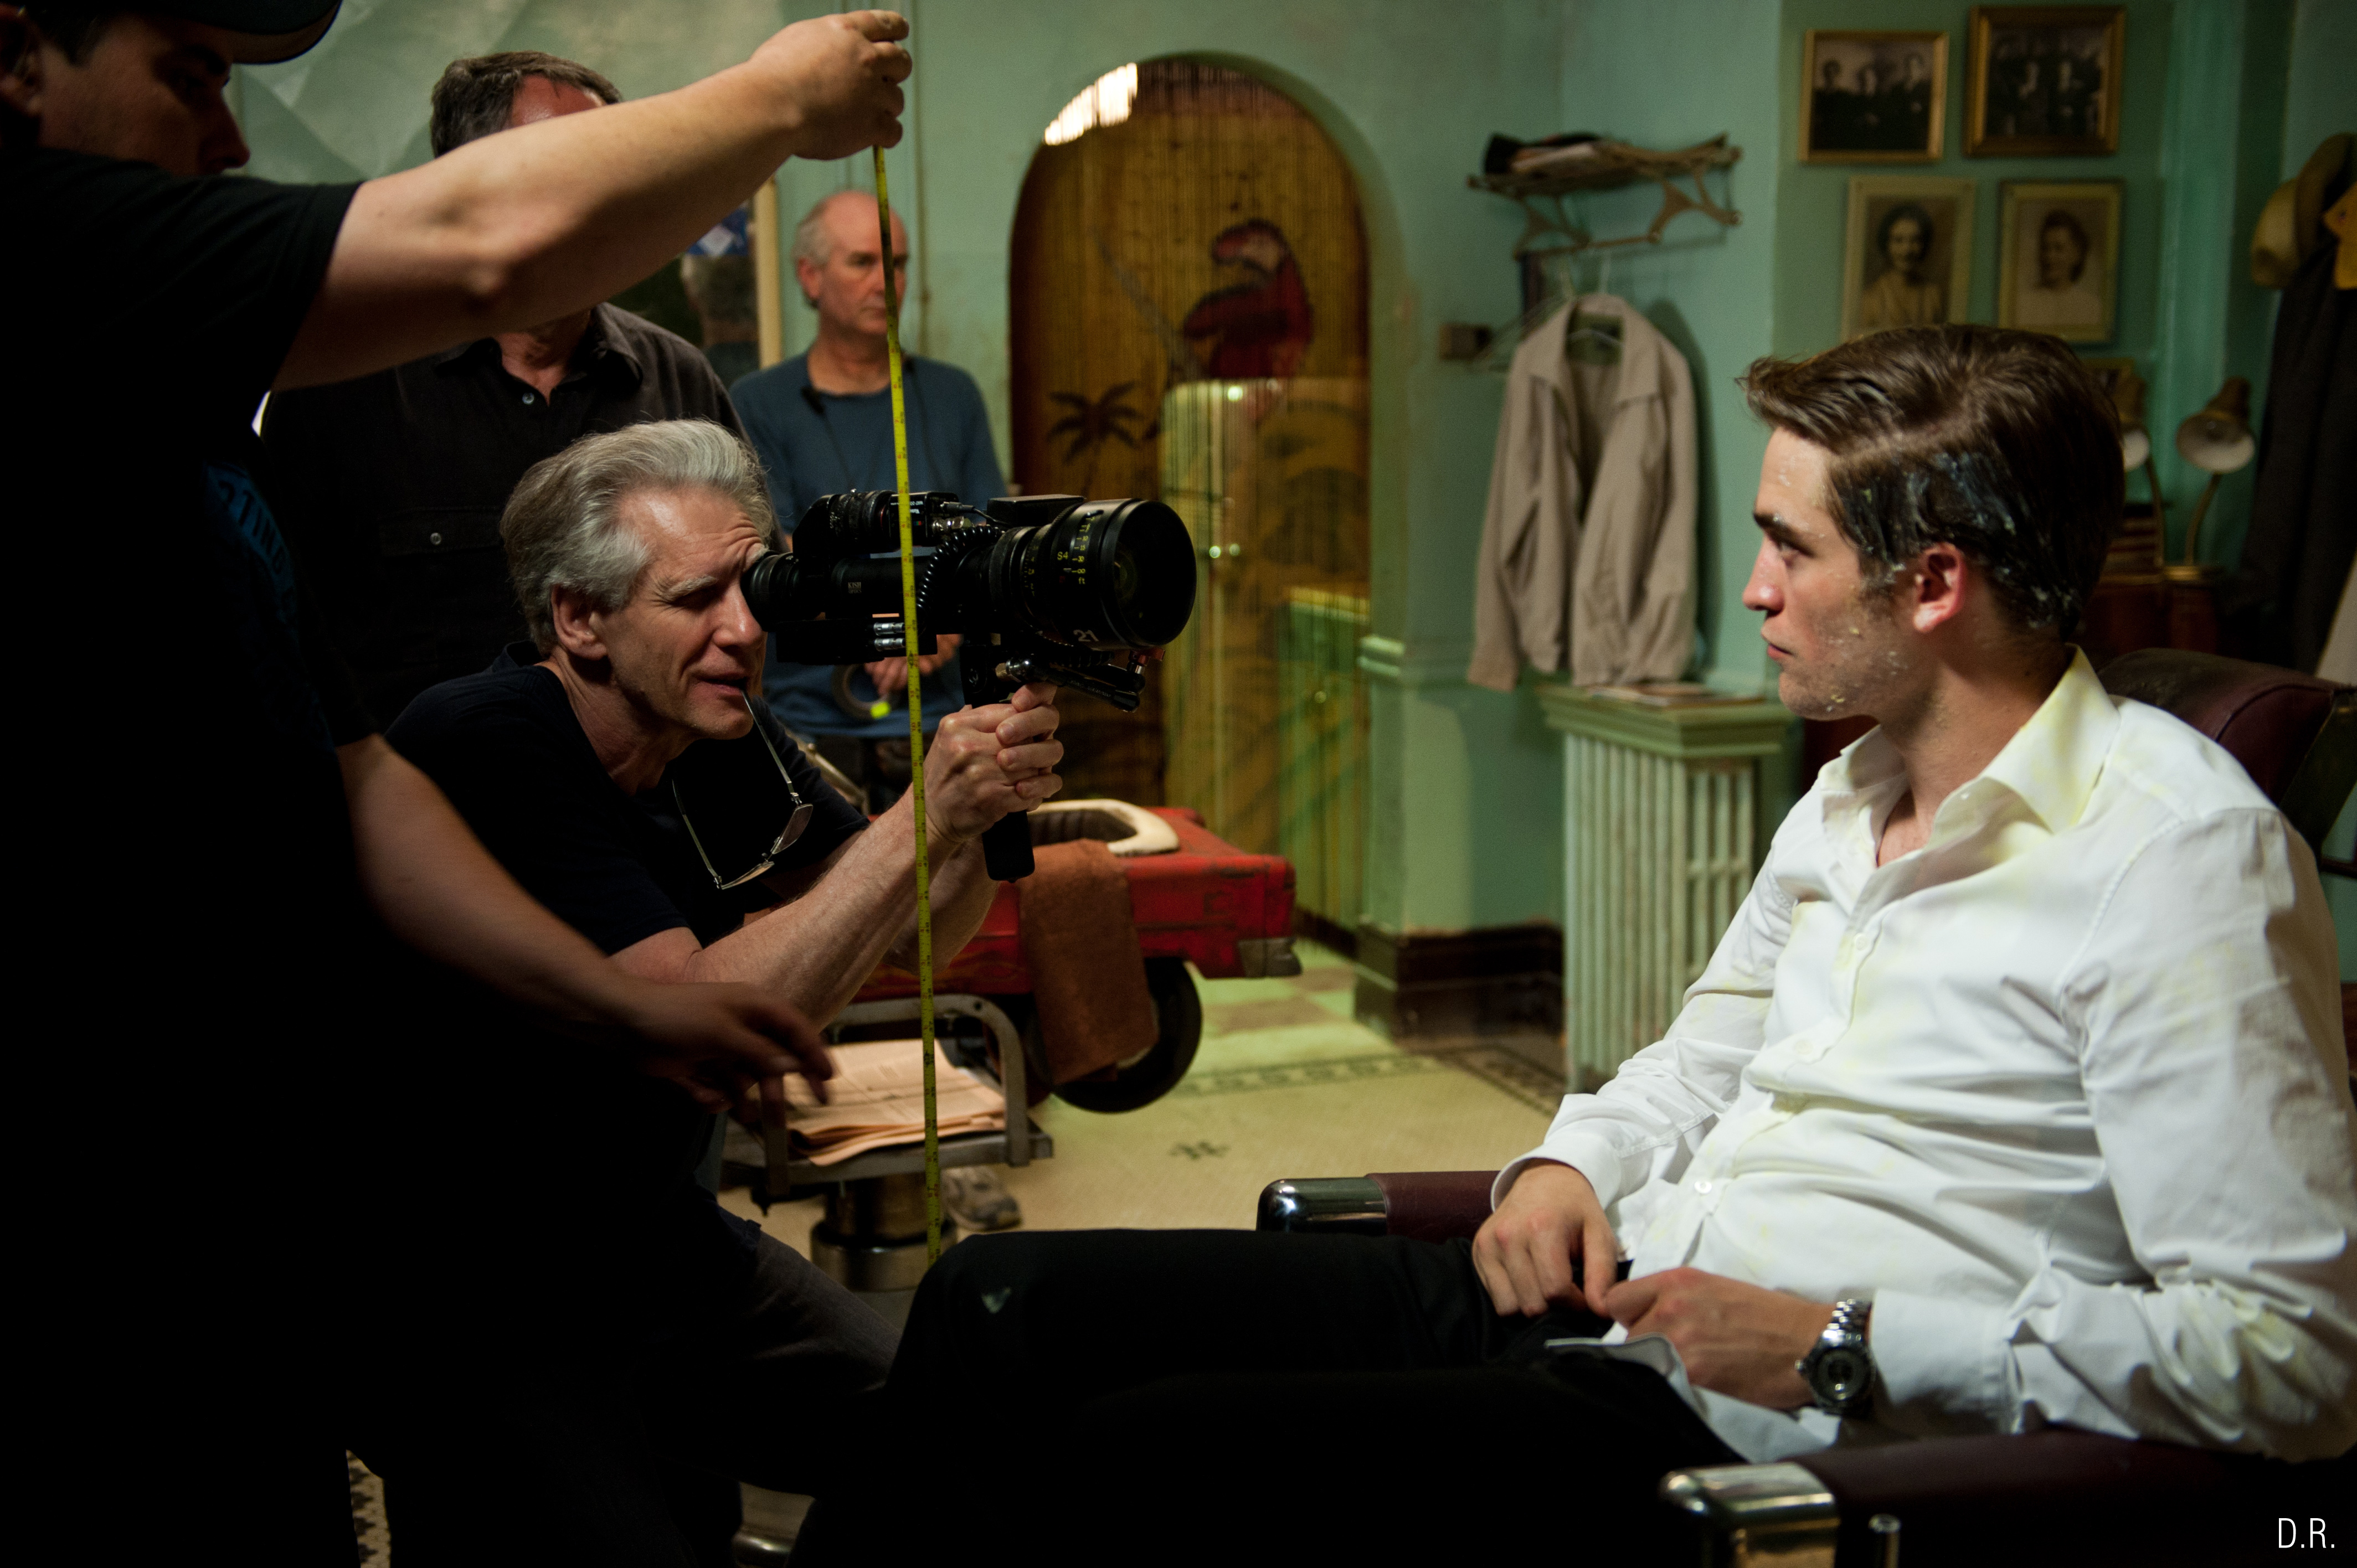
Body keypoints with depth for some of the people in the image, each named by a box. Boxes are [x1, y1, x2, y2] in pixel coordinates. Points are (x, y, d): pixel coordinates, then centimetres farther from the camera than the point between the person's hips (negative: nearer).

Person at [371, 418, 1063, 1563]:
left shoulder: (718, 736, 1)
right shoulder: (484, 748, -22)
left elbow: (906, 937, 7)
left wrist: (985, 814, -14)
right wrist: (921, 819, -29)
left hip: (661, 1243, 7)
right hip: (474, 1312, -7)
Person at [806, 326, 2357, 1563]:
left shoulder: (2187, 856, -14)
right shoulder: (1858, 791, 14)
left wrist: (1844, 1353, -20)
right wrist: (1573, 1162, 6)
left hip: (1753, 1436, -9)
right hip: (1597, 1298, 9)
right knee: (1006, 1296, 1)